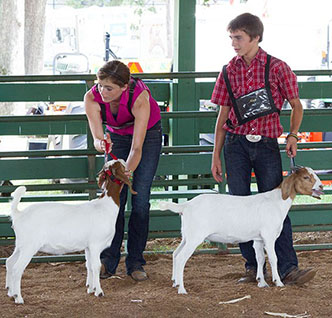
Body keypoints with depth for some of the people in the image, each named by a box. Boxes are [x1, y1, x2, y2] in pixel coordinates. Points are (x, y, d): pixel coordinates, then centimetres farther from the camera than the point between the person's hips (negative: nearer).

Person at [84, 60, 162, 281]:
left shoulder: (140, 98, -37)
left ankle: (135, 263, 0)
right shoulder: (92, 98, -29)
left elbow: (137, 148, -36)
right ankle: (108, 261, -4)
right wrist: (101, 144, -51)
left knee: (140, 200, -7)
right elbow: (97, 137, -29)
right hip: (117, 136, 3)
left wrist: (127, 172, -50)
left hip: (147, 134, -2)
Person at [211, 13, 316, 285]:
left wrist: (293, 135, -8)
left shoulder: (277, 68, -3)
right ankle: (253, 267, 9)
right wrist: (216, 155, 9)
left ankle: (288, 269, -8)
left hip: (266, 143, -3)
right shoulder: (229, 71, 5)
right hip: (236, 143, 3)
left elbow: (296, 105, 7)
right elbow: (223, 115, 10)